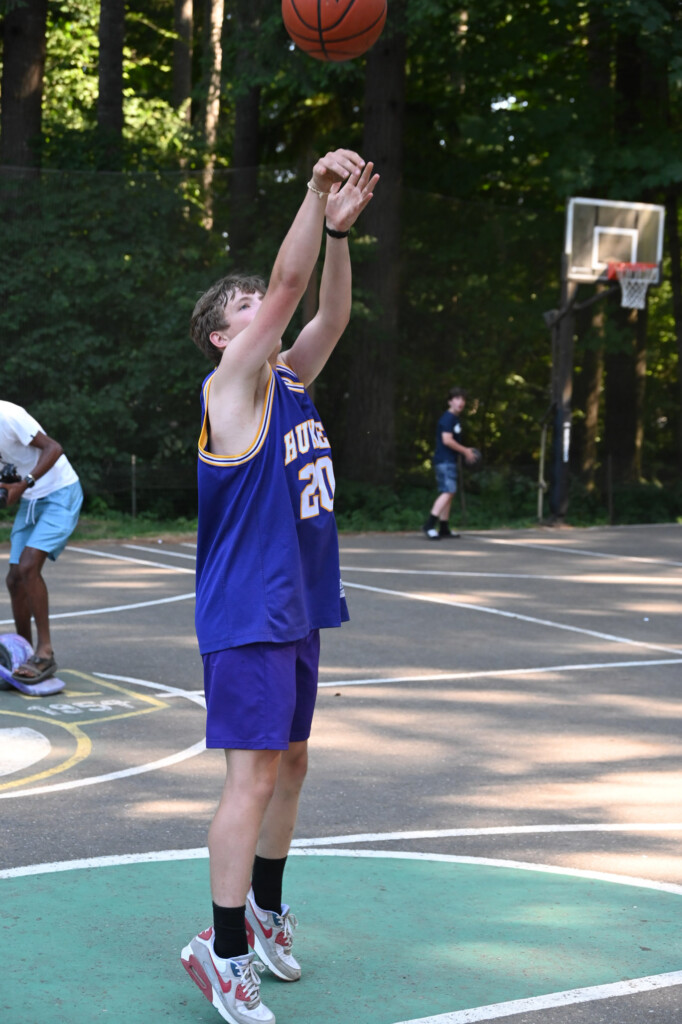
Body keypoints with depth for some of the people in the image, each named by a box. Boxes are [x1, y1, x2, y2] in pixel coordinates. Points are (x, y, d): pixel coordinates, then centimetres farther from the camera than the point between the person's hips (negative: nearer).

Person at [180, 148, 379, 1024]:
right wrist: (316, 193, -20)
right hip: (247, 614, -9)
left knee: (289, 764, 16)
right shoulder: (231, 383, -10)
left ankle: (263, 911, 31)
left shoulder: (288, 380, 13)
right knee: (253, 777, -8)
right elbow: (289, 284, -19)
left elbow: (329, 313, 7)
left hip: (297, 607, 9)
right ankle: (223, 951, -1)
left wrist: (339, 227, -4)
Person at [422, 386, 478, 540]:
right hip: (444, 460, -10)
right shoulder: (448, 418, -12)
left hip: (449, 460, 10)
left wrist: (465, 450, 14)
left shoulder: (455, 419, 19)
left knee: (448, 493, 10)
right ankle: (429, 525, -23)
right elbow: (447, 440, -20)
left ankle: (444, 528, 13)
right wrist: (465, 451, -12)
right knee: (448, 491, -18)